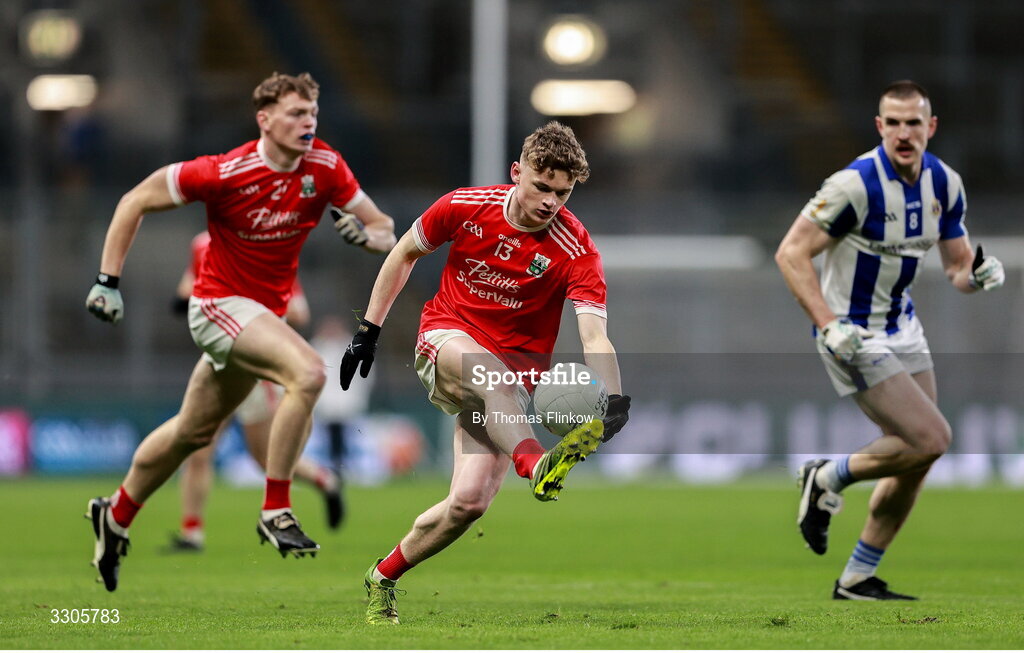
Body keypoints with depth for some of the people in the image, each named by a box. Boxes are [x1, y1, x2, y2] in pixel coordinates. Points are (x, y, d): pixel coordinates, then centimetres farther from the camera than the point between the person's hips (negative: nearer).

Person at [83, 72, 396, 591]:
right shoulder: (224, 173, -21)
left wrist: (364, 232, -25)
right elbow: (136, 201, -10)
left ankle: (115, 516, 41)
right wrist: (107, 281, -13)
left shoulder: (325, 168, -9)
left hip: (265, 313, 6)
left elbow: (385, 231, 0)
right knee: (307, 373, -29)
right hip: (219, 303, -6)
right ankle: (275, 511, -21)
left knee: (192, 432, 20)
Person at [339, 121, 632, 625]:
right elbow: (404, 254, 8)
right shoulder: (466, 207, -10)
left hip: (511, 376, 0)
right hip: (445, 340, 0)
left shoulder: (576, 250, -15)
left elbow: (594, 334, -26)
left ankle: (382, 579, 11)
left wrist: (614, 399, -44)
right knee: (483, 365, -40)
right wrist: (369, 329, 8)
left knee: (468, 502, -14)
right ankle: (536, 465, -63)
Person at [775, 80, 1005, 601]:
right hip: (855, 337, -8)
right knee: (931, 439, -17)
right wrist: (829, 325, -28)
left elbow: (957, 265, 9)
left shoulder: (944, 184, -1)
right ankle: (827, 479, 6)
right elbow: (791, 254, -20)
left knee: (915, 460, 7)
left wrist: (978, 274, -15)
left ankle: (858, 578, 19)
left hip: (902, 326, 8)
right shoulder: (855, 184, -22)